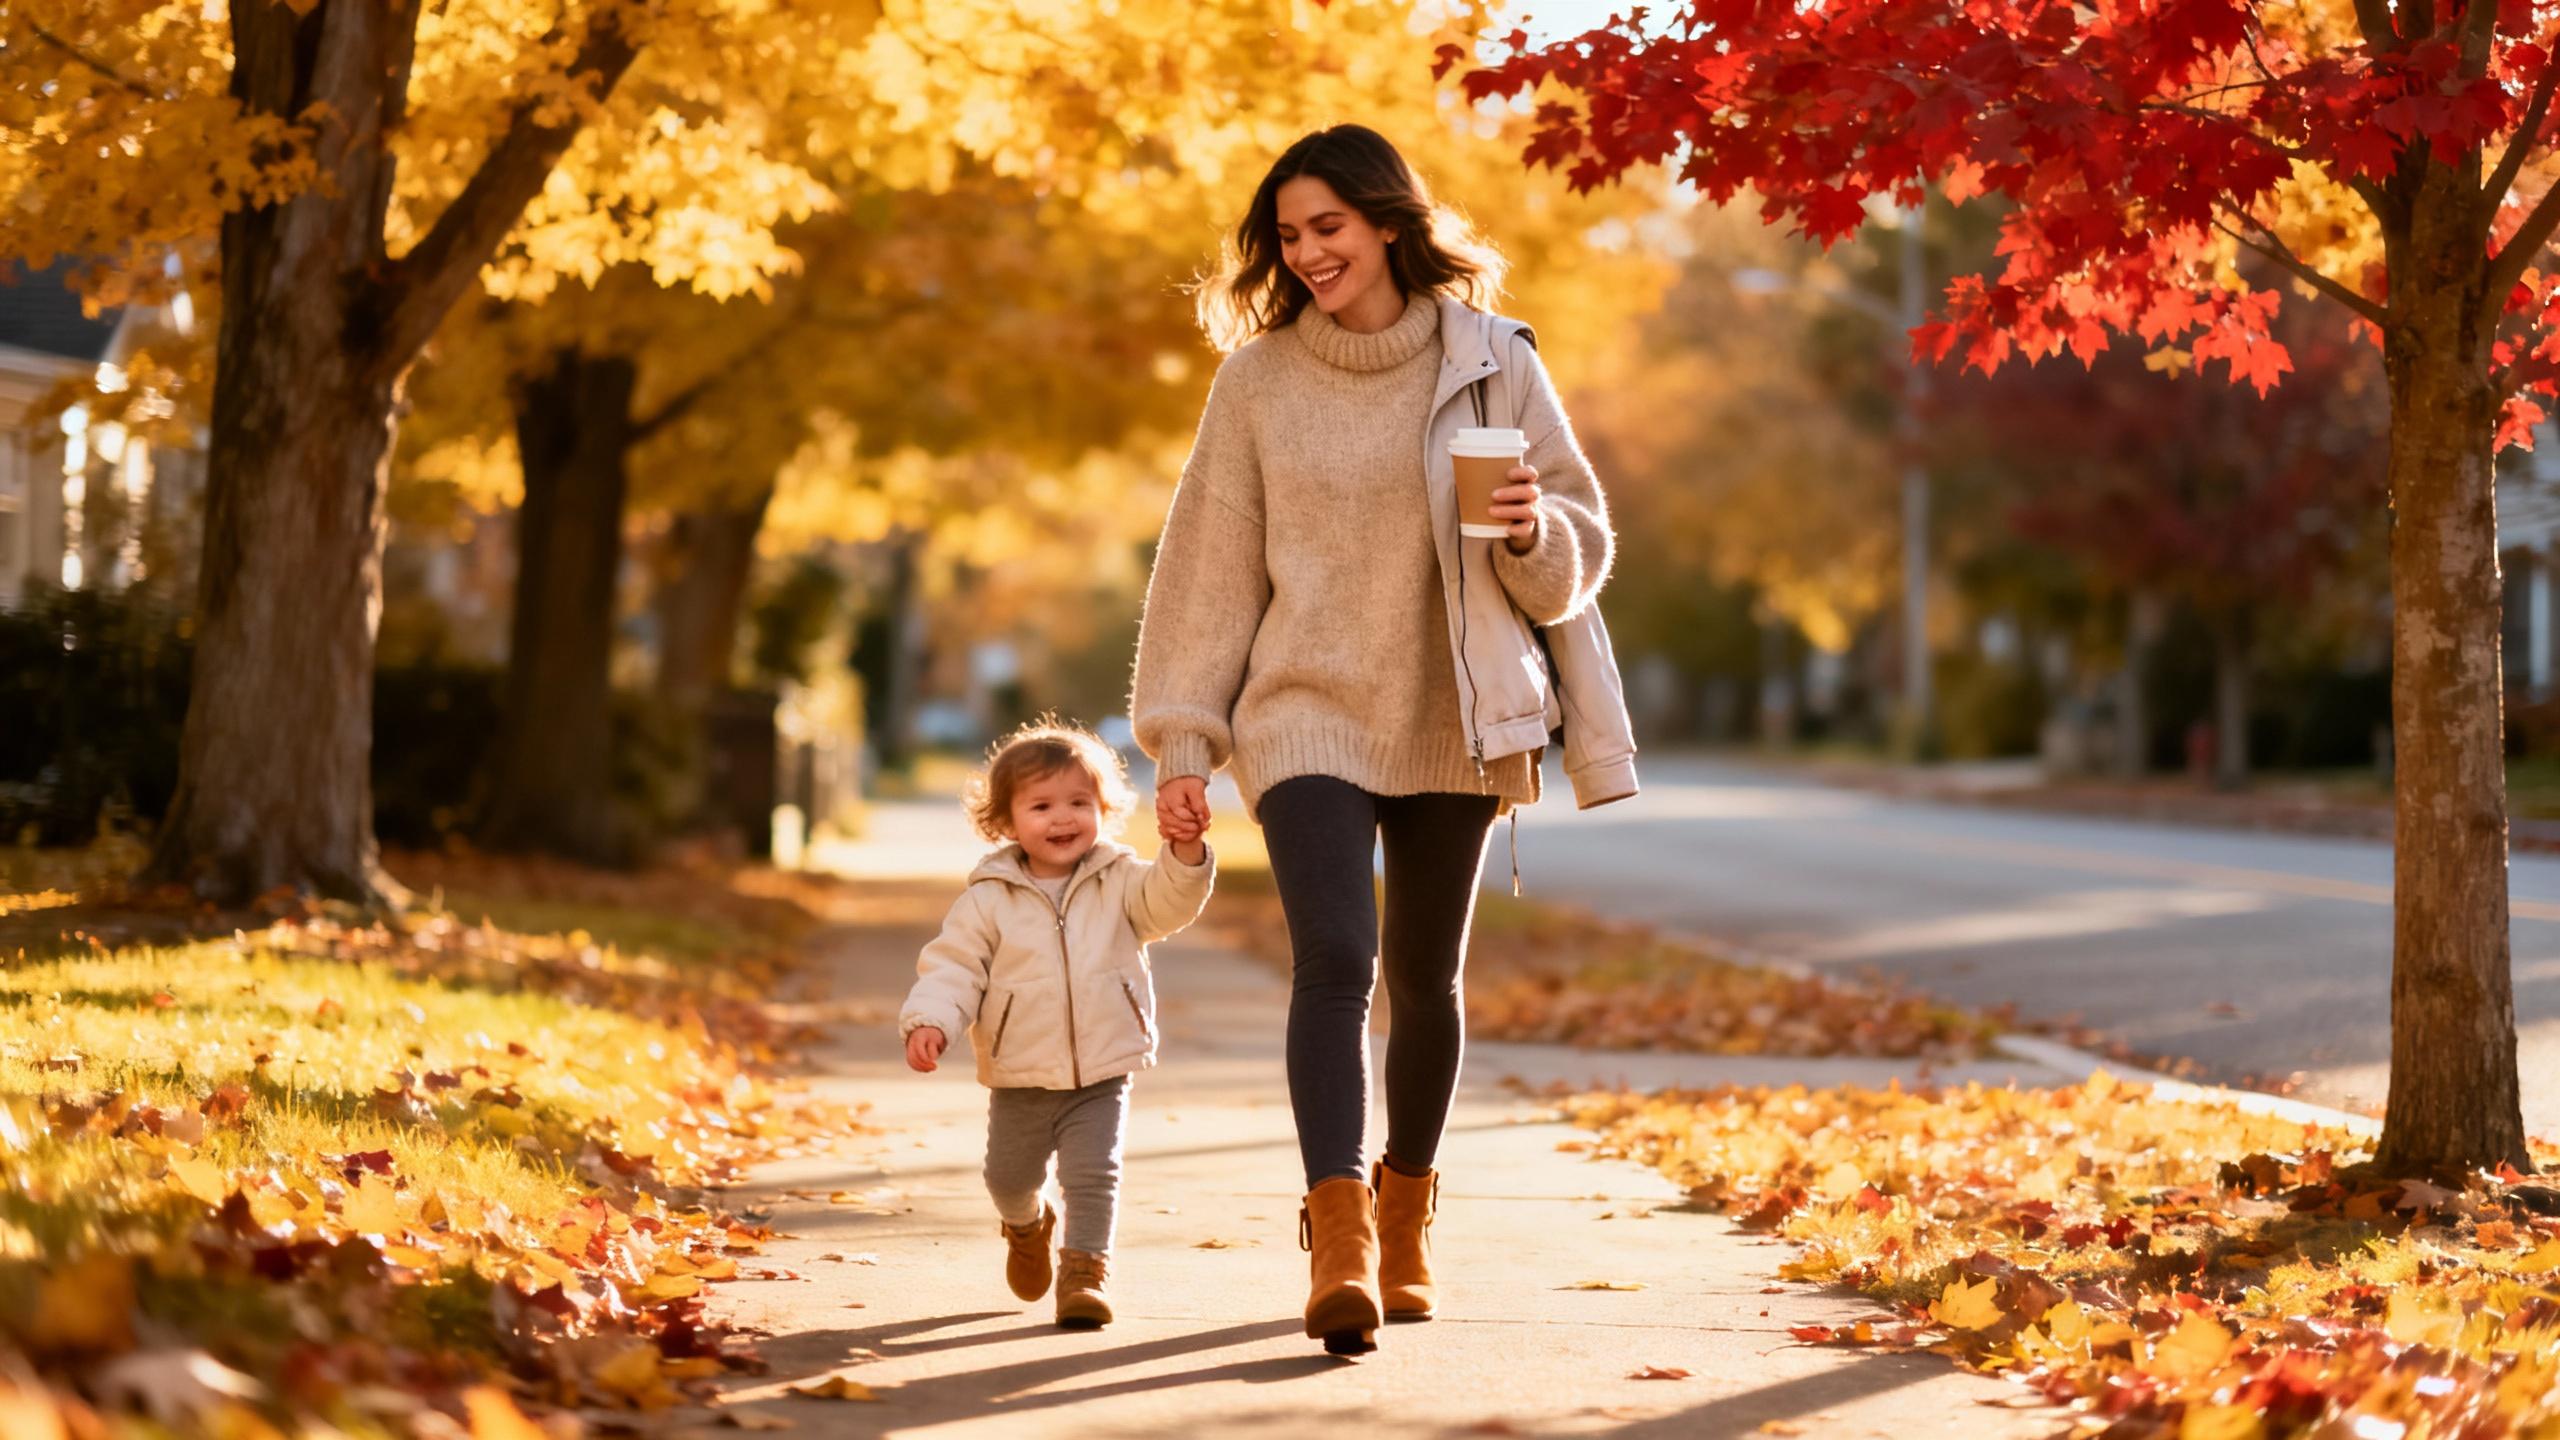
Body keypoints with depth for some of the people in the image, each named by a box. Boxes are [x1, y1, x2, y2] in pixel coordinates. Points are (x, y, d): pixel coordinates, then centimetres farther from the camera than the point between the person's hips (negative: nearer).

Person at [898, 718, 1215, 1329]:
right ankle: (1027, 1224, 47)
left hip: (1100, 1076, -1)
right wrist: (929, 1021, -23)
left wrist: (1185, 855, -34)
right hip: (1019, 1078, 1)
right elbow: (953, 965, -7)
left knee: (1093, 1175, -11)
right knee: (1009, 1179, 15)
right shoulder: (988, 899, -5)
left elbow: (1168, 902, -14)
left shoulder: (1119, 882, 0)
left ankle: (1086, 1268, 2)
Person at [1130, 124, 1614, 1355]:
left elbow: (1579, 556, 7)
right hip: (1309, 715, -1)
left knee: (1424, 980, 11)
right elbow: (1209, 565, 2)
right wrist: (1181, 740, -1)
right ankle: (1339, 1244, -25)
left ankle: (1404, 1219, 30)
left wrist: (1534, 531, -17)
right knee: (1334, 961, -19)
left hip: (1456, 724, 2)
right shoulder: (1259, 381, 0)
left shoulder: (1493, 363, 0)